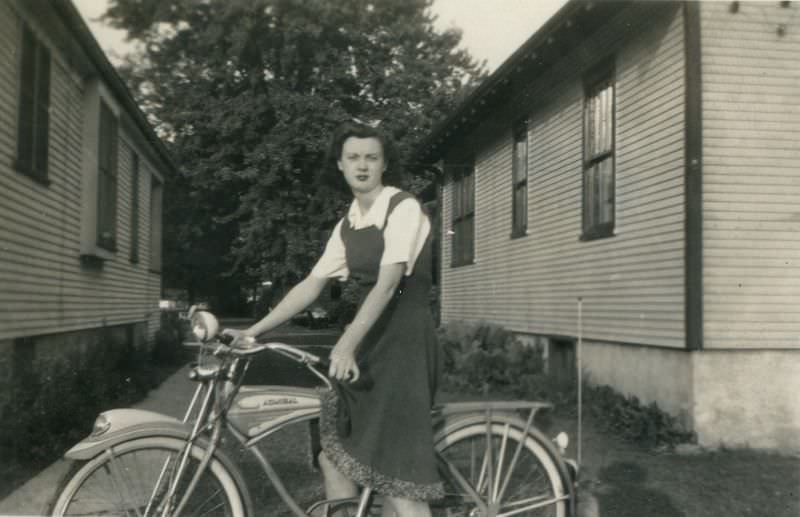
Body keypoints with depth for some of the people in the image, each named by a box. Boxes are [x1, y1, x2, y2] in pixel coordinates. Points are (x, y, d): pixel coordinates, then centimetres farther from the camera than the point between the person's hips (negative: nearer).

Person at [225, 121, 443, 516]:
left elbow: (387, 284, -22)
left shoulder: (403, 208, -10)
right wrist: (252, 331, 5)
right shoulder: (347, 225, 12)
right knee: (334, 451, 9)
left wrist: (347, 343, -33)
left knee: (397, 472, -7)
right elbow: (311, 286, 10)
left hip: (404, 343, -7)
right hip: (370, 343, 8)